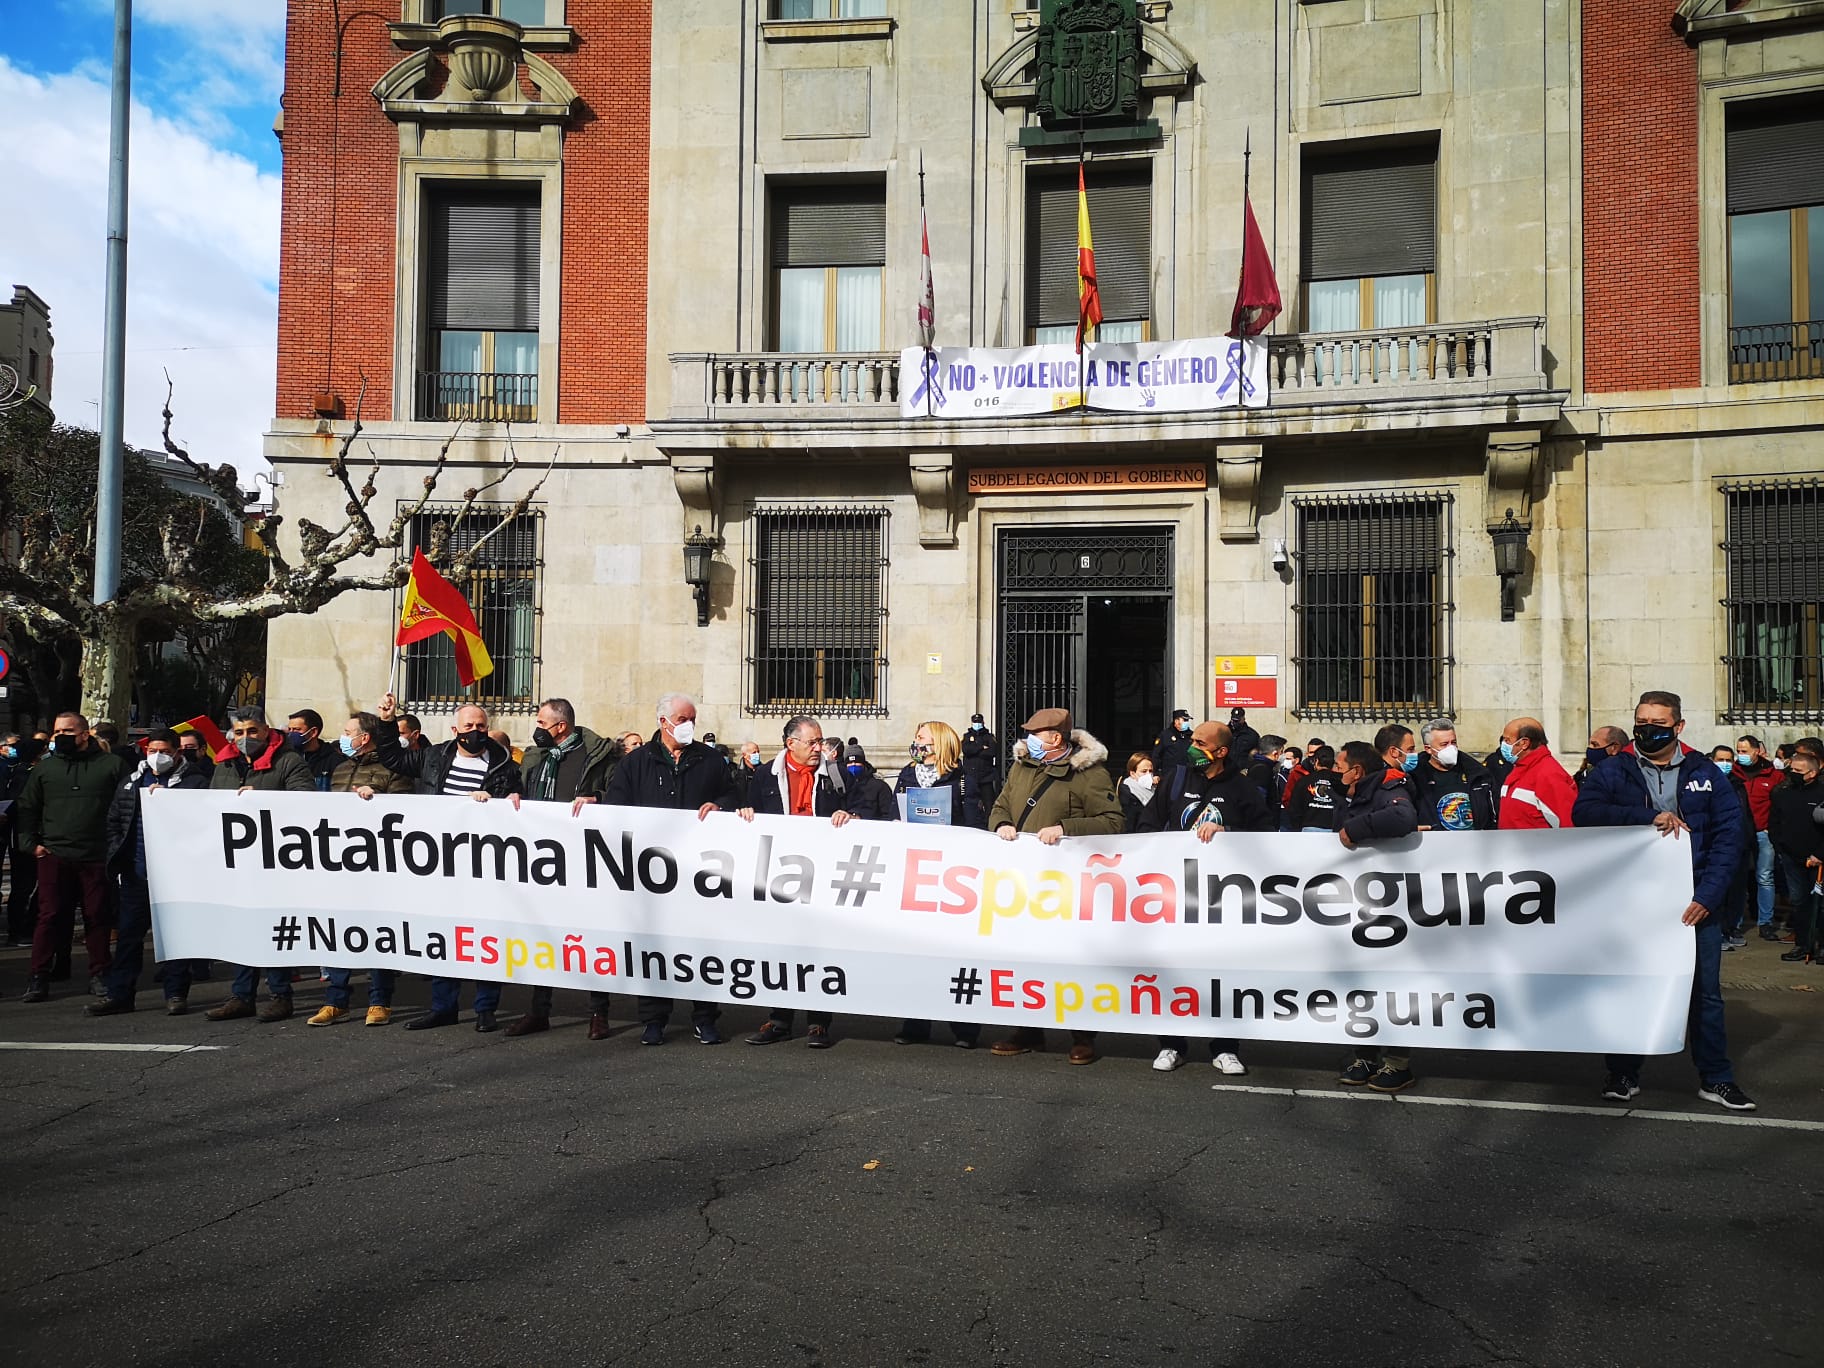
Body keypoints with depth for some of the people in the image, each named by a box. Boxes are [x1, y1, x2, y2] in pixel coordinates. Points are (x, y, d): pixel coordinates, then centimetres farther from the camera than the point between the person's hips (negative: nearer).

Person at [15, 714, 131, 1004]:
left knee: (98, 917, 4)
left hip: (97, 857, -1)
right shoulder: (44, 768, 12)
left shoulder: (111, 765, 5)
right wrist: (29, 844, 4)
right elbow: (25, 809, 16)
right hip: (53, 856, 1)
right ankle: (38, 978, 8)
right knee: (49, 917, 1)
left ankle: (99, 974, 13)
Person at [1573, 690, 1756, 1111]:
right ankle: (1623, 1074, 21)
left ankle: (1715, 1078, 22)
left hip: (1694, 902, 1)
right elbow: (1585, 812, -15)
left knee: (1705, 991, 8)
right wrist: (1649, 817, -24)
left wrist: (1709, 894, -10)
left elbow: (1730, 834, -1)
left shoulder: (1704, 773, 3)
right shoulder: (1612, 772, 1)